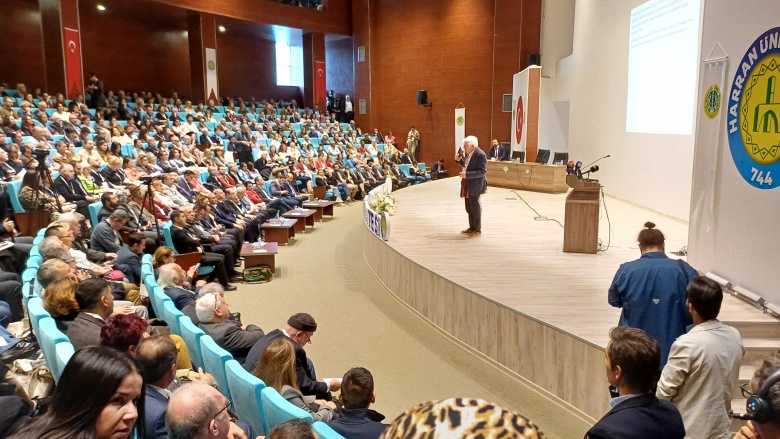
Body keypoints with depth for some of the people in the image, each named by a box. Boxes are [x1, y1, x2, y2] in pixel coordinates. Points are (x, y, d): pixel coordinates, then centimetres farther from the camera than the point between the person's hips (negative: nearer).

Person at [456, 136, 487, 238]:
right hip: (467, 185, 9)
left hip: (475, 185, -9)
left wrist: (466, 175, -29)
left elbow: (482, 171, -24)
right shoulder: (468, 153, 7)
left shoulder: (481, 155, -20)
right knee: (469, 208, 17)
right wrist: (459, 160, 2)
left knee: (475, 208, 2)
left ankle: (478, 230, 13)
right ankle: (471, 228, 30)